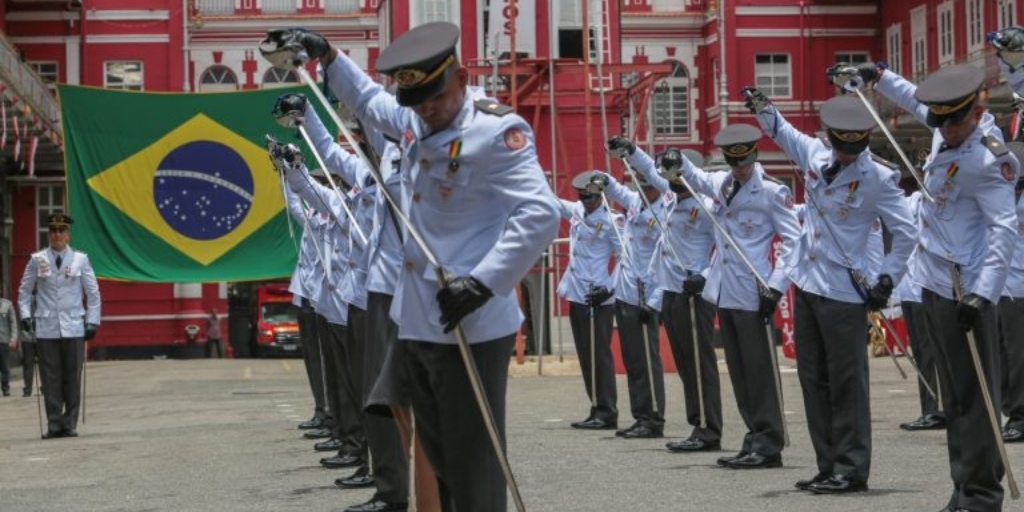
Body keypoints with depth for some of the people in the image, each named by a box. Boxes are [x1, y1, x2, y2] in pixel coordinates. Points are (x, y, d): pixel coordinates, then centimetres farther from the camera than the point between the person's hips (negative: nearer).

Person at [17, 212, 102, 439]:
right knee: (50, 378, 2)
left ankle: (70, 424, 11)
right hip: (46, 329, 0)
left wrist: (92, 321, 1)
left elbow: (93, 293, 6)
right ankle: (54, 425, 9)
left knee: (72, 378, 2)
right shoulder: (37, 260, 5)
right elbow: (25, 291, 11)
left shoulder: (81, 259, 3)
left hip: (73, 328, 0)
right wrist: (25, 315, -1)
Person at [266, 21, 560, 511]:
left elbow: (540, 214, -23)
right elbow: (369, 100, 32)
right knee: (439, 457, 17)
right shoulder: (413, 122, 10)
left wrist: (481, 283, -28)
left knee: (472, 466, -4)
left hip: (470, 325, -8)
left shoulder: (497, 131, -13)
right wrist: (326, 55, 26)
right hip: (418, 321, 9)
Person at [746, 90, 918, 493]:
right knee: (813, 379, 11)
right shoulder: (815, 153, 3)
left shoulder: (879, 179, -13)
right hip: (806, 285, 7)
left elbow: (907, 233, -7)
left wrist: (886, 279, -9)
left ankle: (852, 470, 6)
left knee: (846, 383, -1)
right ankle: (829, 466, 19)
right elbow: (783, 132, 25)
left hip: (844, 293, -7)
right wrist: (761, 107, 12)